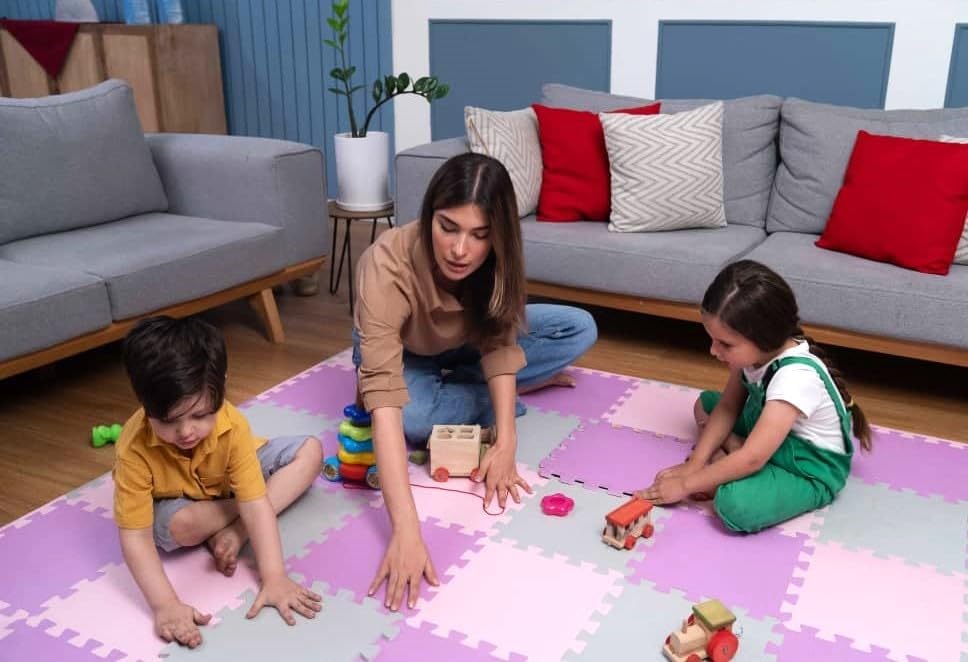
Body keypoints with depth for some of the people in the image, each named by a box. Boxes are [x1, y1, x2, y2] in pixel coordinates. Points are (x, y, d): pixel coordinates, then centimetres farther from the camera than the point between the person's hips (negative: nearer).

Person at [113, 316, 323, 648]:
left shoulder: (231, 425, -35)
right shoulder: (135, 449, -38)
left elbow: (256, 504, -34)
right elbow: (134, 537, -35)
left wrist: (274, 577, -41)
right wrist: (165, 604, -44)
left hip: (228, 481, 3)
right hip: (176, 502, -2)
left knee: (309, 451, -12)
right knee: (182, 525, -38)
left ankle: (235, 531, -21)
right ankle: (239, 514, -6)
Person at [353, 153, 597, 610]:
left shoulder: (495, 259, -28)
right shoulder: (387, 268, -42)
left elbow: (500, 343, -24)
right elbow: (386, 400, -49)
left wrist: (505, 441, -39)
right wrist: (405, 531, -57)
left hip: (464, 343, 3)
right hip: (402, 355, -2)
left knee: (580, 330, -12)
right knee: (411, 416, -37)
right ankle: (509, 390, -9)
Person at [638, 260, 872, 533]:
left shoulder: (796, 377, -35)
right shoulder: (758, 350, -12)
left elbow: (752, 459, -35)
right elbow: (728, 407, -1)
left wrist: (687, 484, -26)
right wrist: (694, 465, -10)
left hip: (811, 470, -9)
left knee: (735, 504, -35)